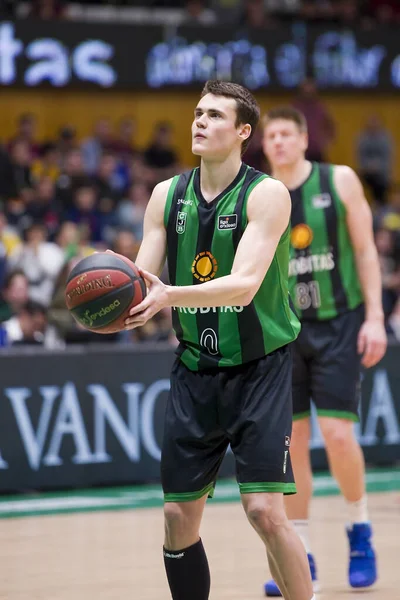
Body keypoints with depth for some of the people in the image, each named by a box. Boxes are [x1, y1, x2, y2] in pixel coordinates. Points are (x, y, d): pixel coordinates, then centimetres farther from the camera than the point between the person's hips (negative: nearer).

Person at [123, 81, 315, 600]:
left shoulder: (266, 195, -11)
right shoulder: (167, 196, 4)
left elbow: (245, 283, -24)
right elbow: (140, 279, 1)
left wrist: (170, 296, -39)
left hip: (259, 367, -5)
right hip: (195, 368, 5)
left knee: (265, 510, -15)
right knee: (178, 518, 4)